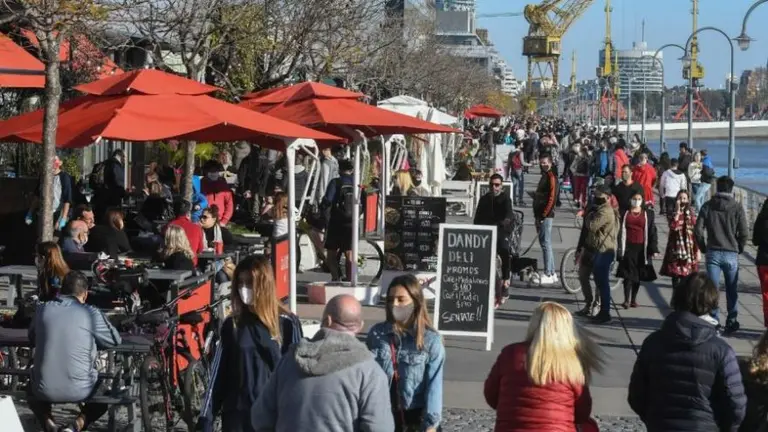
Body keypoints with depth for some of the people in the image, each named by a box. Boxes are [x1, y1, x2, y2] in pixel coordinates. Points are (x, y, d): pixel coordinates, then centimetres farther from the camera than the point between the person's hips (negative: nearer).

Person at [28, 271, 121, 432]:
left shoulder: (42, 309, 4)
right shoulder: (91, 313, -5)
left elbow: (32, 339, 21)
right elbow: (115, 340, 7)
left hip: (45, 389, 3)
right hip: (79, 390, -2)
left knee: (32, 389, 37)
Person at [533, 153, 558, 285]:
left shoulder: (551, 177, -10)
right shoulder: (545, 176, 19)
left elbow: (552, 198, -17)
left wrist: (544, 215, -19)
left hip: (546, 215, -10)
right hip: (541, 215, 10)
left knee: (546, 244, -9)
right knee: (544, 243, 11)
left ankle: (548, 275, -8)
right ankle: (552, 274, 16)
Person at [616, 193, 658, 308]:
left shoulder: (648, 213, 7)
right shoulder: (624, 213, 5)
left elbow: (652, 231, 5)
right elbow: (619, 230, 5)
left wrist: (653, 248, -2)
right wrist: (619, 248, 0)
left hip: (642, 248, 2)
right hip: (628, 247, -2)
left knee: (638, 275, 7)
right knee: (628, 274, -8)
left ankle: (633, 299, 16)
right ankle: (626, 300, -9)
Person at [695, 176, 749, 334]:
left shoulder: (707, 206, 0)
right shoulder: (737, 208, -4)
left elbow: (698, 230, -3)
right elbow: (744, 233, -6)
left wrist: (704, 248, 10)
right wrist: (739, 249, 10)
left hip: (712, 253, 0)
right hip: (731, 254, 0)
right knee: (732, 290, 12)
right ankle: (732, 321, 17)